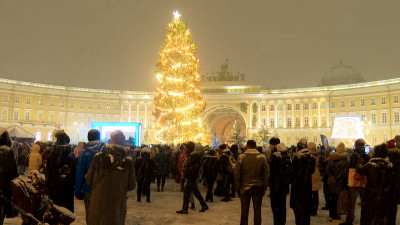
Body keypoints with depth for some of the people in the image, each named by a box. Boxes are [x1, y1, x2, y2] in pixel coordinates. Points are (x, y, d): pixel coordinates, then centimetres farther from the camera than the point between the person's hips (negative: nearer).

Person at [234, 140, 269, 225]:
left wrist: (238, 186, 4)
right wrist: (264, 187, 5)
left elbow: (237, 174, -7)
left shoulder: (241, 157, -7)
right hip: (258, 187, 1)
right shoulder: (262, 157, -4)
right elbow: (266, 174, -3)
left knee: (244, 210, 11)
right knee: (257, 210, 10)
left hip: (245, 187, 0)